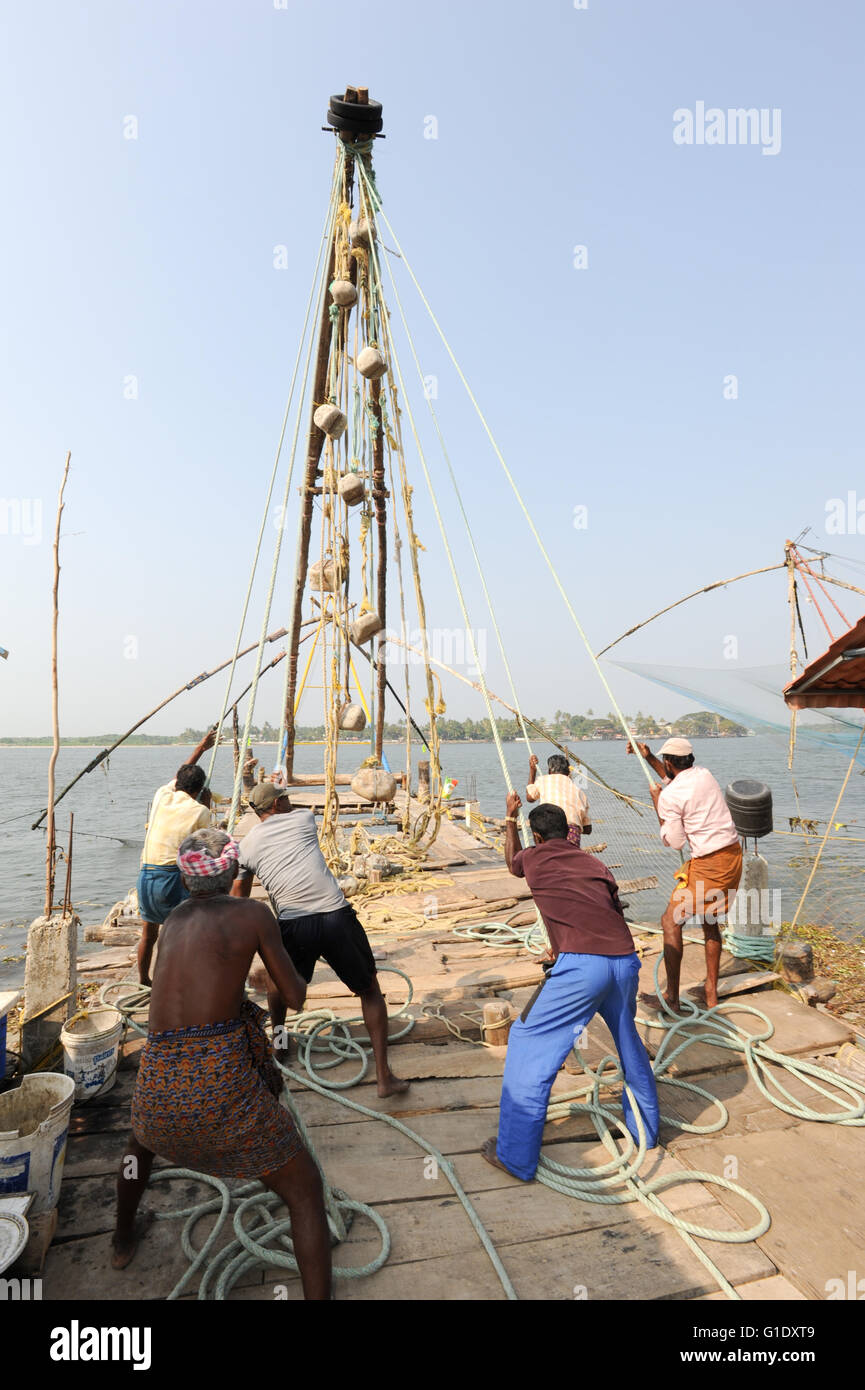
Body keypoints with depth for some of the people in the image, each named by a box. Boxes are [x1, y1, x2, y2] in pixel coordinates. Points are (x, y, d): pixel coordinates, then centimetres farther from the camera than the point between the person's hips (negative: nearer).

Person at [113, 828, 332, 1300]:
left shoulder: (173, 920, 13)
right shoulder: (252, 914, -1)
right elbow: (296, 999, 6)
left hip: (157, 1081, 6)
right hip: (222, 1080, -5)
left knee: (143, 1138, 41)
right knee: (304, 1190, 13)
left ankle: (123, 1240, 61)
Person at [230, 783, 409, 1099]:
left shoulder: (248, 843, 14)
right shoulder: (304, 818, 11)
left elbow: (239, 895, 26)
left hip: (294, 927, 1)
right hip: (337, 917, 0)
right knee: (370, 990, 16)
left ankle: (278, 1038, 51)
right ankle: (384, 1076, 12)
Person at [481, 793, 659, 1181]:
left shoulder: (534, 858, 14)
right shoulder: (595, 863, 22)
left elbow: (513, 863, 38)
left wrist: (510, 819, 50)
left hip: (581, 967, -5)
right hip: (626, 960, 5)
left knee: (528, 1047, 8)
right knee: (628, 1042, 30)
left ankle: (515, 1157, 14)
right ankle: (646, 1130, 46)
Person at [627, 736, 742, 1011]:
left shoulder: (669, 796, -14)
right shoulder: (704, 773, 9)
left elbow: (674, 842, -7)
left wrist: (657, 802, -2)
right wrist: (648, 757, 29)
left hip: (708, 865, -8)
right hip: (733, 856, 8)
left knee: (671, 921, 2)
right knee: (710, 923, 20)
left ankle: (672, 998, 4)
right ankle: (711, 993, 27)